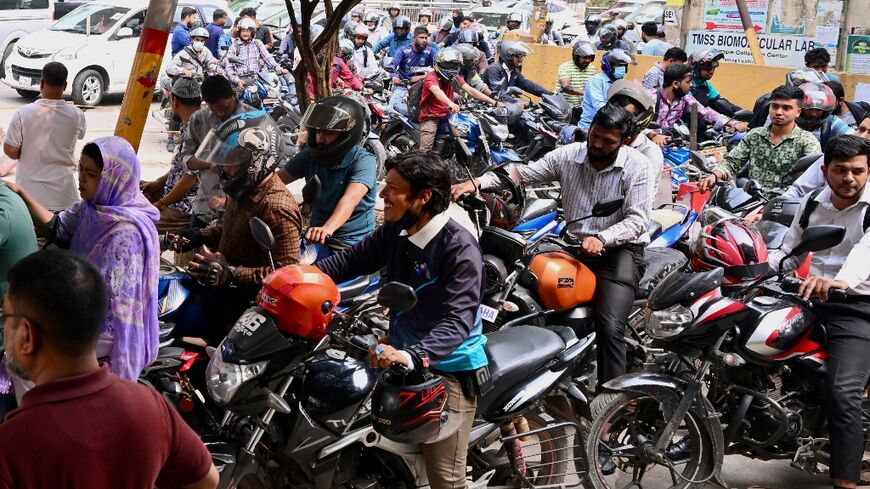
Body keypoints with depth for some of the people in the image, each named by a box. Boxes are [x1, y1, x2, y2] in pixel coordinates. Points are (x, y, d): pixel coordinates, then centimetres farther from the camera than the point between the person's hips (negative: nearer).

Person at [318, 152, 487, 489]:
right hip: (403, 353, 8)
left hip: (447, 367, -7)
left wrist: (413, 356, -47)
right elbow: (355, 259, 10)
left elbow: (458, 319, -31)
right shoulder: (395, 230, 2)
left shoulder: (460, 249, -23)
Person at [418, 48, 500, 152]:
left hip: (446, 116, 6)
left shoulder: (455, 78, 7)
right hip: (430, 117, -6)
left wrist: (493, 102, -15)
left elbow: (470, 90, -3)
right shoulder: (431, 77, -13)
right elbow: (437, 91, -34)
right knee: (425, 151, -16)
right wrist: (450, 103, -55)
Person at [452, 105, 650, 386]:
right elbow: (524, 173, 1)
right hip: (576, 245, 5)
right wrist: (477, 182, -13)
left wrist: (601, 239, -30)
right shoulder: (568, 155, 2)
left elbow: (638, 220, -12)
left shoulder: (636, 166, -7)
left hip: (620, 248, -5)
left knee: (609, 328, -21)